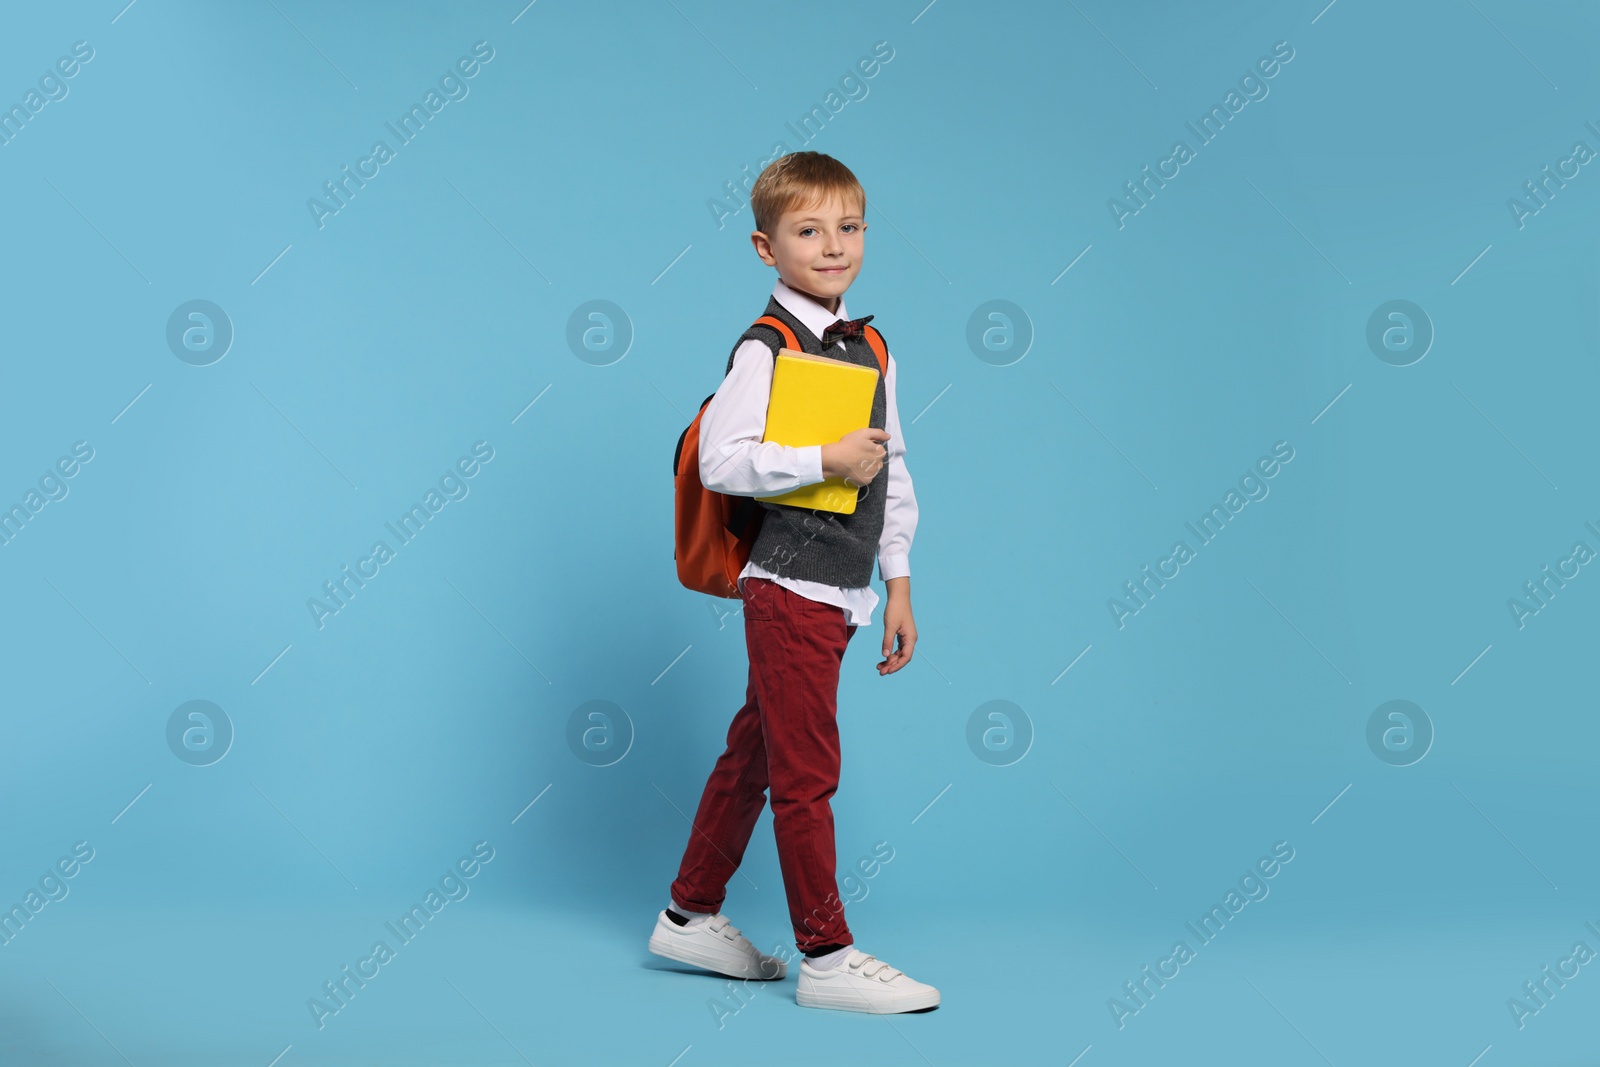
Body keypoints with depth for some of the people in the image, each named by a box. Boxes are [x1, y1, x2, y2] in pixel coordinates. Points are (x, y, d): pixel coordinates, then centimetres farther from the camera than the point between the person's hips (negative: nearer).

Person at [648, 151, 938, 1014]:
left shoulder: (871, 352, 13)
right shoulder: (765, 350, -10)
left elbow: (893, 472, 18)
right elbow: (720, 460, -19)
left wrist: (897, 582, 16)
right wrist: (827, 459, -19)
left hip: (841, 593, 8)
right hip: (790, 587, -8)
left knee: (754, 752, 16)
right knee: (807, 772, -3)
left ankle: (692, 916, 28)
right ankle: (826, 957, 7)